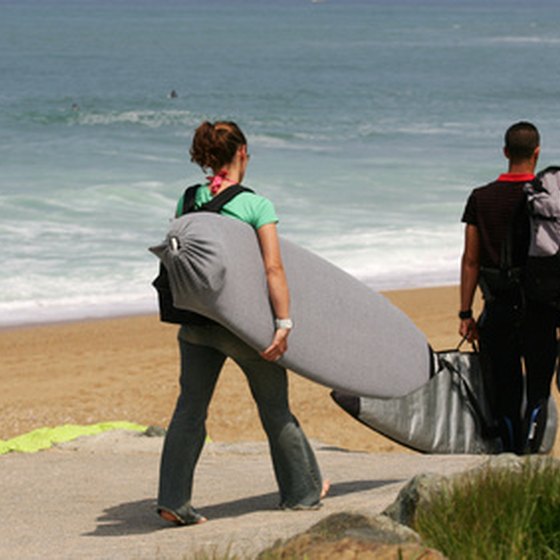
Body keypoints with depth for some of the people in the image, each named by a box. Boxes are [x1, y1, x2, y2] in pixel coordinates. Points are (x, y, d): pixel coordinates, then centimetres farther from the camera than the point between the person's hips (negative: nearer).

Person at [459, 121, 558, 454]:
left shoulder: (481, 198, 1)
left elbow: (470, 260, 1)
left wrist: (466, 314, 5)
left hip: (497, 310, 2)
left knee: (504, 392, 10)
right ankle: (529, 456, -11)